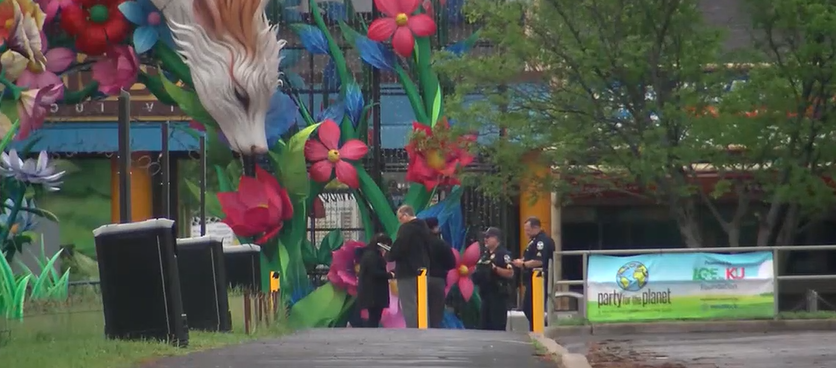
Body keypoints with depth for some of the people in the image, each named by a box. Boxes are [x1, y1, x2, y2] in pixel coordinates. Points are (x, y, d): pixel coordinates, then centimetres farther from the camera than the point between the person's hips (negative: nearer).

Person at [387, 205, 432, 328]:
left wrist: (388, 257, -1)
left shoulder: (406, 228, -13)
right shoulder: (424, 228, 15)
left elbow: (398, 248, -18)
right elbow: (429, 249, 20)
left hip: (407, 272, -9)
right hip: (422, 270, 9)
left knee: (409, 306, -7)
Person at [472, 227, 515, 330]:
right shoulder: (485, 254, 17)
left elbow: (510, 273, -16)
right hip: (486, 293, 9)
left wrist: (495, 268, -24)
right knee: (485, 326, 10)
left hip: (499, 294, -8)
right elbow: (480, 271, 28)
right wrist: (477, 275, 6)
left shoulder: (503, 254, -8)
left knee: (498, 326, -9)